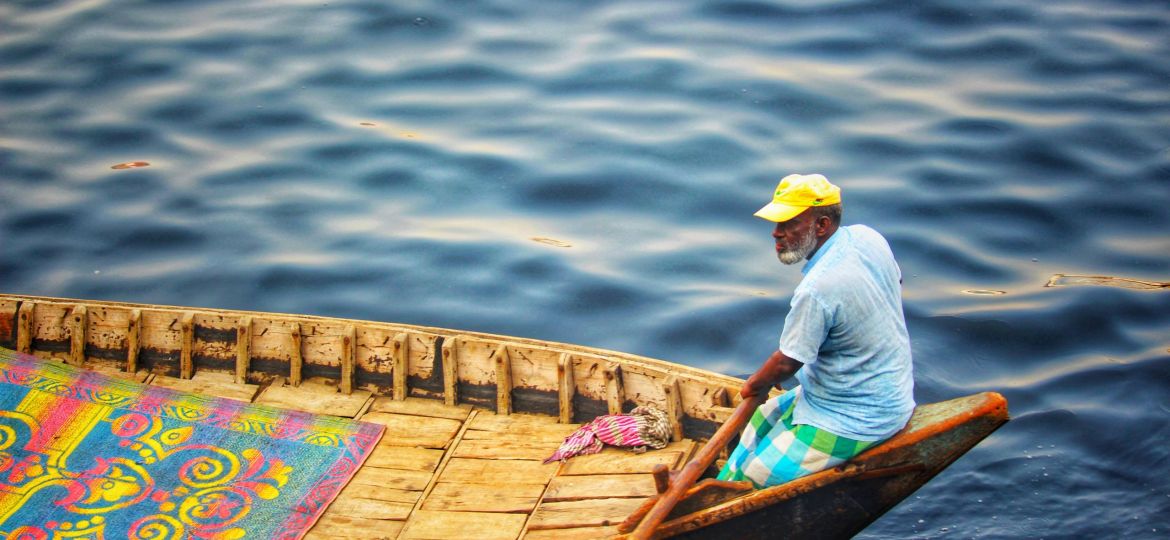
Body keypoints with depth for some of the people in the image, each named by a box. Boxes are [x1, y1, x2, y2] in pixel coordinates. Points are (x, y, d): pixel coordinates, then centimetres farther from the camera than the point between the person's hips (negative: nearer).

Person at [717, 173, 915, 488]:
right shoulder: (868, 237, -4)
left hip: (855, 421, -10)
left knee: (752, 481, -9)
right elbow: (896, 283, 17)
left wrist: (754, 386, 5)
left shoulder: (817, 288, -30)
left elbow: (787, 364, -18)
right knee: (761, 421, 21)